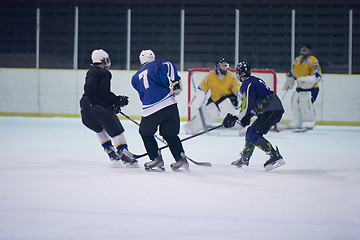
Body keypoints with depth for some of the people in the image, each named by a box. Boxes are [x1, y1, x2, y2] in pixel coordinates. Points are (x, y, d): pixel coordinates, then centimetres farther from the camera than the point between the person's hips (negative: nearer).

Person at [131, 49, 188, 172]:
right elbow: (169, 66, -6)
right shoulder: (157, 64, 14)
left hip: (150, 110, 0)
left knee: (145, 133, 21)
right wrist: (175, 82, -7)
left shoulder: (135, 78, 22)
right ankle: (181, 159, 9)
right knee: (170, 134, 16)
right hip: (169, 104, 0)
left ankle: (156, 159, 10)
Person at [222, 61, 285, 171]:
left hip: (271, 111, -10)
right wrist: (246, 117, 18)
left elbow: (247, 105, -14)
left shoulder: (247, 84, -8)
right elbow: (252, 104, 26)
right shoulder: (256, 80, 23)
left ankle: (275, 157, -20)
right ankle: (244, 160, 20)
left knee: (254, 135, -12)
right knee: (250, 132, 16)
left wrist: (234, 117, -7)